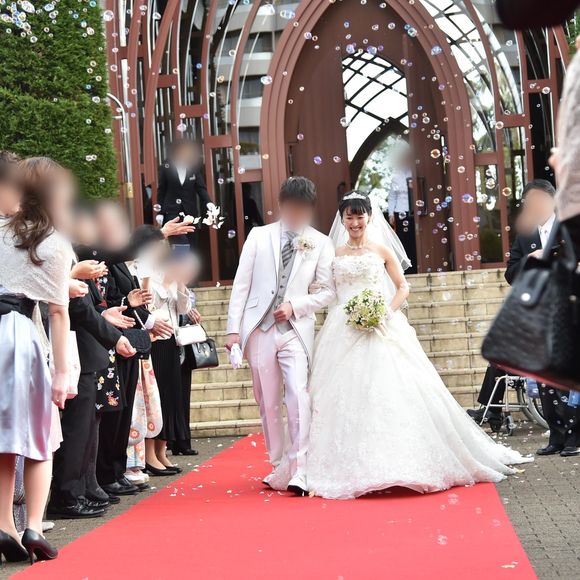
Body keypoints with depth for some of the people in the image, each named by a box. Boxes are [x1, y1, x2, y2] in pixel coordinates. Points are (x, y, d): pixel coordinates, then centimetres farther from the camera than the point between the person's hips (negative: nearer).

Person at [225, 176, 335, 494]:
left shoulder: (320, 243, 6)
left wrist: (294, 306, -9)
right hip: (259, 329, 1)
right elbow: (241, 284, 5)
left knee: (298, 396, -16)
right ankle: (278, 466, 19)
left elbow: (327, 292, 6)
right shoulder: (259, 236, 7)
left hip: (296, 329, -1)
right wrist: (233, 329, -1)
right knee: (268, 403, 7)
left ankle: (299, 470, -13)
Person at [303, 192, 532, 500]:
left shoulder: (382, 251, 7)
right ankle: (351, 466, 5)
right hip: (344, 332, 2)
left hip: (382, 330, -1)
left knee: (390, 389, -8)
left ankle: (399, 461, -1)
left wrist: (385, 312, -11)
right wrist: (346, 314, -6)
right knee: (346, 395, -2)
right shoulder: (335, 255, 11)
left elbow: (403, 288, 5)